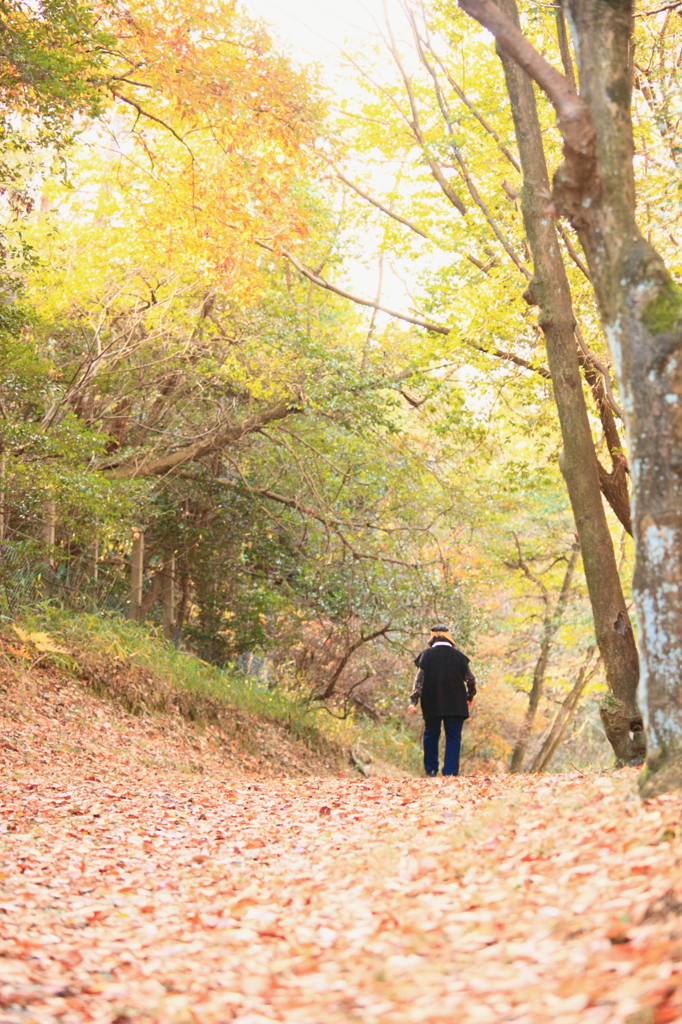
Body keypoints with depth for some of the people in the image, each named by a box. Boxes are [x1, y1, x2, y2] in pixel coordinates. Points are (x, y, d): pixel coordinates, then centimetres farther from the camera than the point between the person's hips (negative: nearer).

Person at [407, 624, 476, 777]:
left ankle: (431, 770, 14)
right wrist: (470, 696, 19)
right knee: (453, 736, 4)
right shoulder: (458, 655, 3)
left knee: (431, 734, 14)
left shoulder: (427, 654, -1)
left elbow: (420, 678, -9)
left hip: (432, 704, 0)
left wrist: (413, 701, -11)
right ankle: (450, 771, -3)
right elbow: (470, 679, 3)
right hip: (455, 704, 0)